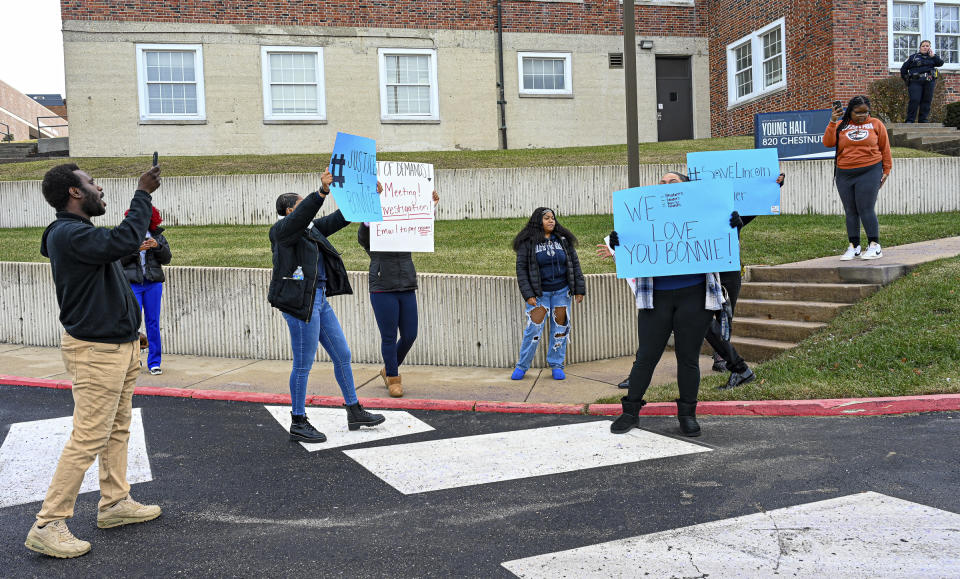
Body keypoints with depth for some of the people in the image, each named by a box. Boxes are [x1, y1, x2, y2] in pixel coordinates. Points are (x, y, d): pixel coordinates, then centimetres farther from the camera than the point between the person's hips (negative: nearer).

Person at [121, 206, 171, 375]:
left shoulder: (158, 236, 10)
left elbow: (167, 259, 3)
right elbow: (119, 259, -3)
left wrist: (157, 246, -13)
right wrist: (136, 249, -17)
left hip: (153, 284, 1)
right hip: (132, 284, -1)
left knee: (153, 323, 4)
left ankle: (154, 362, 11)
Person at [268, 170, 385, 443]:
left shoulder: (309, 229, 17)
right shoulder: (282, 230, -9)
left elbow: (336, 220, 22)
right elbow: (301, 216, -29)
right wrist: (322, 192, -41)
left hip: (319, 300, 10)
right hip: (300, 303, -10)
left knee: (342, 355, 13)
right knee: (303, 365, -2)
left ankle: (354, 412, 24)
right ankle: (298, 423, 10)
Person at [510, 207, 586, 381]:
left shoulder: (563, 240, 3)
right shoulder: (527, 243, -6)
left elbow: (575, 264, 6)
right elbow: (521, 269, -6)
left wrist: (579, 289, 1)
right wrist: (528, 295, -12)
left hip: (561, 291, 3)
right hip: (539, 293, -3)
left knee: (560, 327, 5)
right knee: (534, 328, -6)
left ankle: (556, 365, 17)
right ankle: (521, 366, 6)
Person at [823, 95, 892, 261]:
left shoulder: (875, 124, 7)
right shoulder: (841, 126, 9)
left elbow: (885, 148, 9)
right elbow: (828, 143, -4)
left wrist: (886, 170, 6)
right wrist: (832, 122, -12)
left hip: (869, 173, -3)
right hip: (844, 175, 3)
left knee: (866, 210, -9)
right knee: (850, 211, 5)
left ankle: (875, 246, -2)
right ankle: (854, 247, 11)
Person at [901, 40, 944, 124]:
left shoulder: (932, 57, 20)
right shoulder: (913, 57, 14)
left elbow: (940, 63, 3)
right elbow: (903, 68, 14)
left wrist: (933, 56, -3)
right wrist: (906, 79, 8)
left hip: (929, 82, 3)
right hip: (915, 82, -3)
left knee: (926, 101, 0)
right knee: (915, 100, -15)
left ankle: (923, 120, 5)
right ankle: (910, 120, -14)